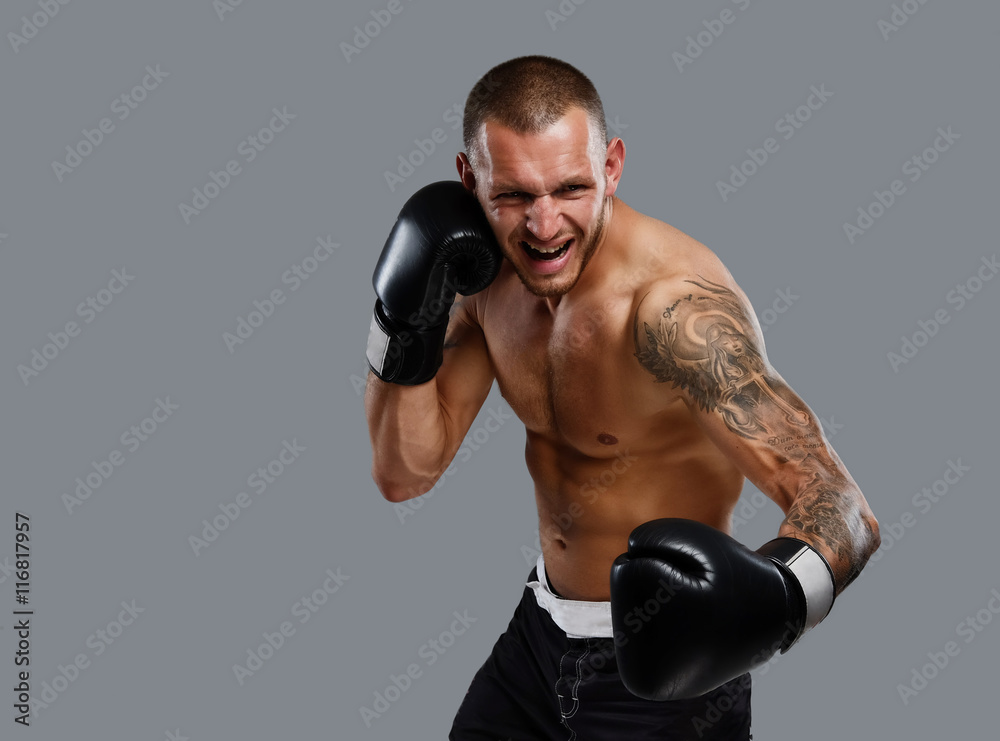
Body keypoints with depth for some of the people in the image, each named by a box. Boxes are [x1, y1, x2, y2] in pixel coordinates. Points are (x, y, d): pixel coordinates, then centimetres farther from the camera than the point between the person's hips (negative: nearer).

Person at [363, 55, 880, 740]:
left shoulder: (674, 302, -28)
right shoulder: (488, 272, -6)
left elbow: (841, 506, -34)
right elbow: (406, 473, -2)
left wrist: (776, 599, -55)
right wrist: (407, 326, -18)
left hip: (662, 673, -6)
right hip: (541, 633, 7)